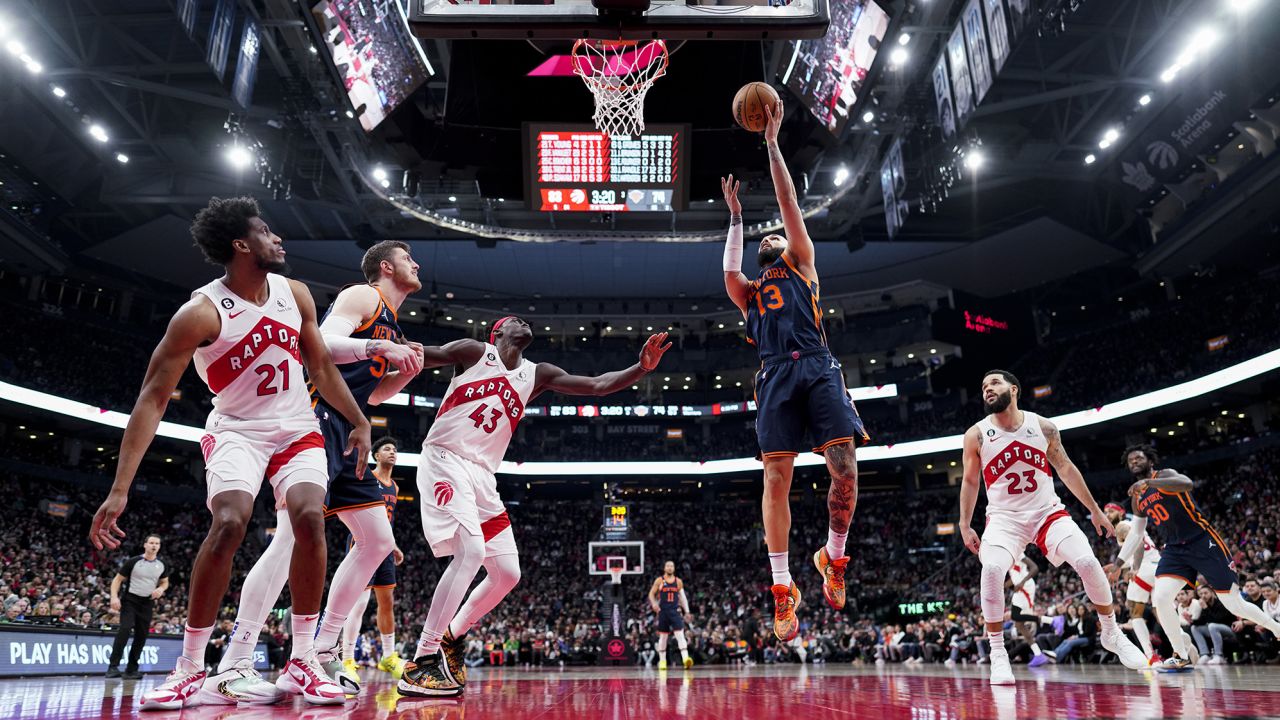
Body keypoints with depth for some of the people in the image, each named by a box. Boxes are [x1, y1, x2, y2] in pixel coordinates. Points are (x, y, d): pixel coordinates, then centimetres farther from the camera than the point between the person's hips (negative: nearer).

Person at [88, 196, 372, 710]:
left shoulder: (295, 294, -2)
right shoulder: (201, 313, -19)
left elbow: (320, 367, 10)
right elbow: (153, 399, -20)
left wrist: (359, 421, 7)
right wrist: (120, 490, -25)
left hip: (297, 428, 4)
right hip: (237, 430, -3)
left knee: (310, 519, -19)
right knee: (228, 523, -26)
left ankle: (302, 662, -8)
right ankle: (190, 667, -8)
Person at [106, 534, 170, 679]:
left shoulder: (162, 565, 3)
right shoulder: (133, 562, -8)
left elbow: (165, 582, 18)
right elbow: (117, 579, -3)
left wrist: (160, 589, -5)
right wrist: (114, 597, -16)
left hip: (147, 603, 4)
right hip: (130, 600, -4)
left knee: (141, 636, 5)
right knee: (125, 629, -22)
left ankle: (131, 669, 15)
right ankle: (113, 666, -18)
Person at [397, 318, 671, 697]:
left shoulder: (537, 375, 13)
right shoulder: (474, 352, 0)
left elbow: (597, 385, 5)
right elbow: (422, 355, -13)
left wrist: (642, 368, -9)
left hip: (482, 475, 7)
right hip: (444, 461, -7)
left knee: (507, 573, 4)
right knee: (471, 552, -25)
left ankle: (452, 636, 24)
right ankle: (420, 664, -19)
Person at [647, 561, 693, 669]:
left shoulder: (678, 581, 7)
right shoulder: (659, 580, 1)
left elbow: (683, 597, 11)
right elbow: (651, 594, 4)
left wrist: (687, 611, 4)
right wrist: (654, 604, -16)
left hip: (675, 611, 1)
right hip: (663, 611, -1)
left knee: (680, 634, -13)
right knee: (663, 636, 6)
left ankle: (685, 658, -23)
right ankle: (662, 661, 17)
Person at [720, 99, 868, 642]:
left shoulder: (801, 264, 24)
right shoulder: (748, 291, 29)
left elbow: (790, 205, 18)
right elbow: (730, 272, 7)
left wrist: (772, 142, 16)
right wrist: (736, 216, 18)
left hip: (817, 368, -1)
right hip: (776, 376, 1)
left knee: (845, 467, -14)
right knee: (776, 477, -9)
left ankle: (834, 557, 9)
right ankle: (783, 589, -4)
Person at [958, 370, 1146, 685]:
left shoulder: (1043, 427, -3)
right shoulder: (976, 435, -6)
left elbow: (1066, 469, 8)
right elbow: (970, 482, 4)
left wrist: (1095, 510, 11)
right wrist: (965, 526, 0)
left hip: (1048, 511, 2)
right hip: (1004, 517, -1)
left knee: (1088, 562, -17)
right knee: (992, 569, -27)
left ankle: (1111, 633, 12)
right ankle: (998, 654, -14)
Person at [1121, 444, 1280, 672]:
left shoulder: (1164, 475, -8)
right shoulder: (1137, 498, 12)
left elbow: (1187, 484, -33)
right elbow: (1137, 534, 20)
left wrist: (1148, 482, -37)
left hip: (1203, 542, -5)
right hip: (1175, 550, 6)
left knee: (1235, 605, 1)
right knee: (1160, 598, -15)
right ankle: (1181, 657, -2)